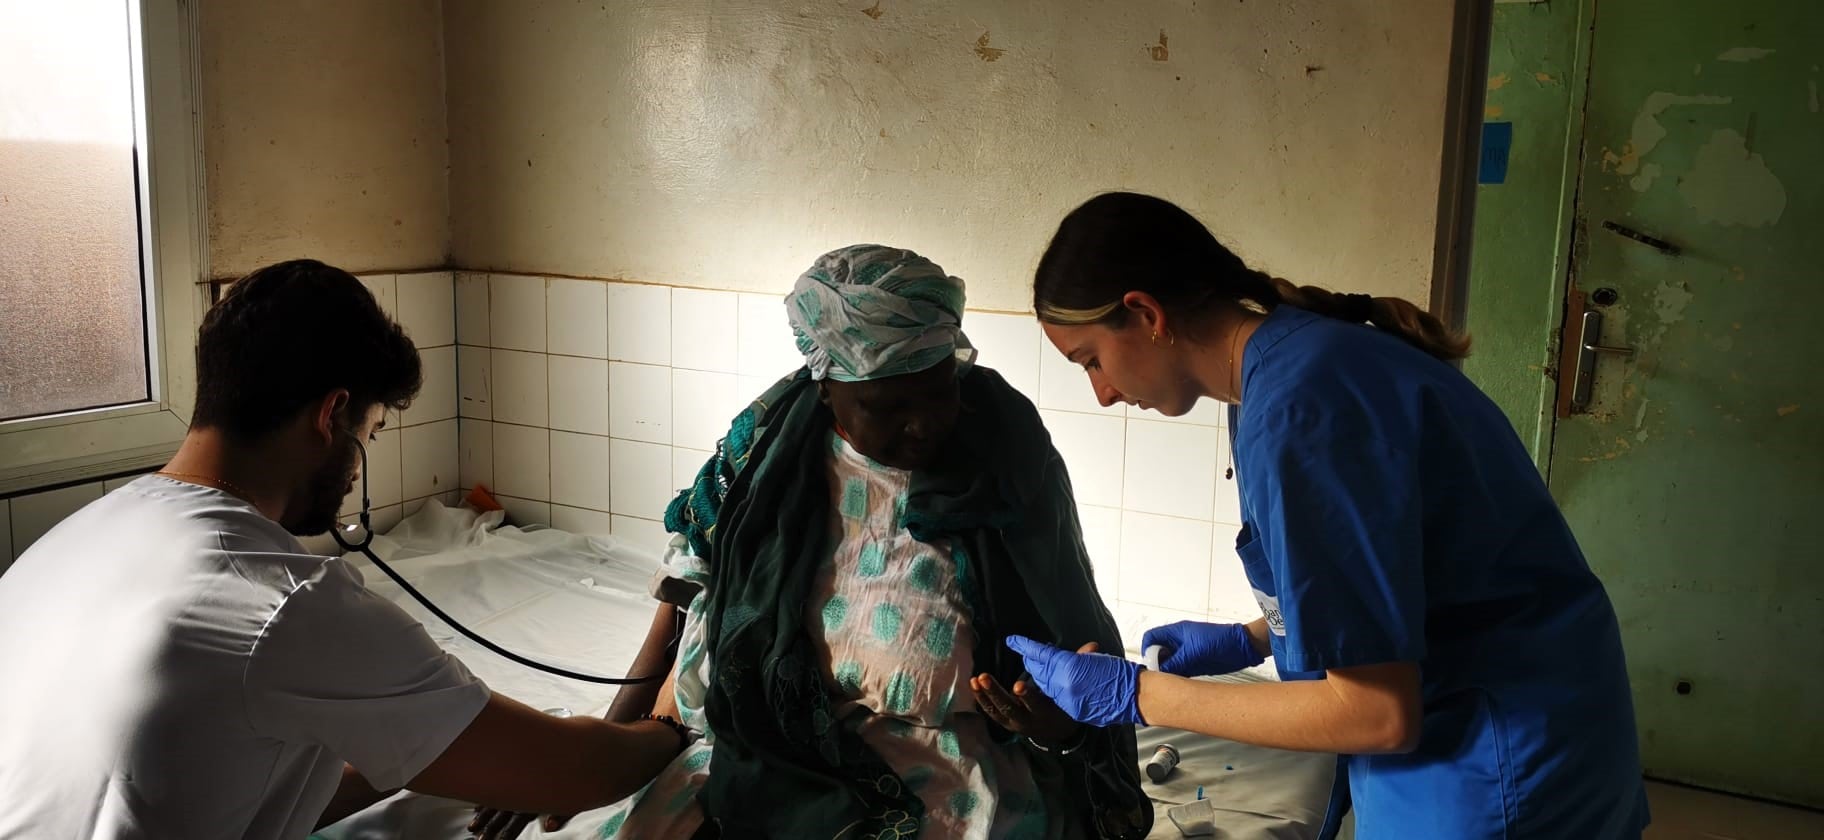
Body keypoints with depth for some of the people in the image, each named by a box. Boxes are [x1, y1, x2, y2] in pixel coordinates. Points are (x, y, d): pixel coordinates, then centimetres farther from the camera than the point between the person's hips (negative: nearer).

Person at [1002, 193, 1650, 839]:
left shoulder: (1295, 408, -26)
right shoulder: (1309, 351, 1)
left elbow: (1378, 711, -23)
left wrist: (1137, 695, -17)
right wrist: (1248, 641, 8)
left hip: (1490, 775, -8)